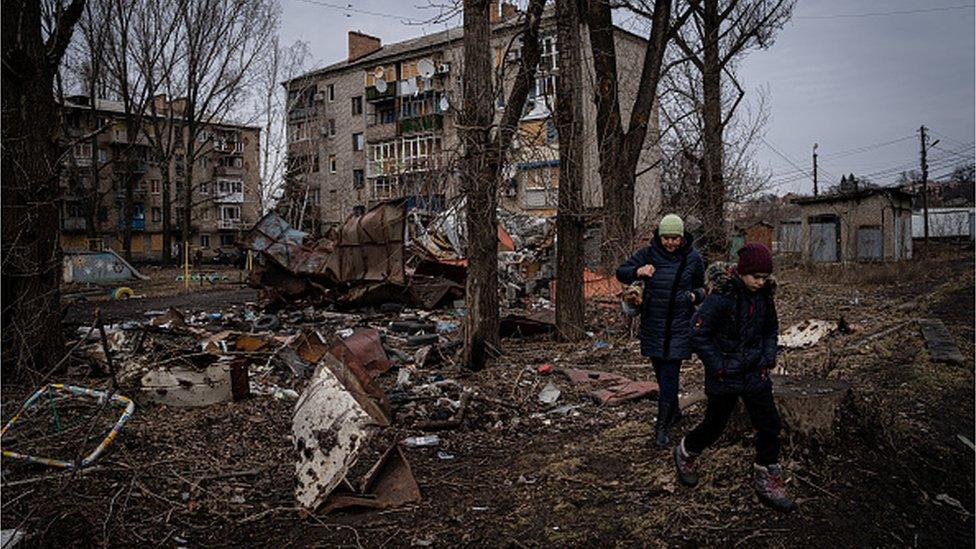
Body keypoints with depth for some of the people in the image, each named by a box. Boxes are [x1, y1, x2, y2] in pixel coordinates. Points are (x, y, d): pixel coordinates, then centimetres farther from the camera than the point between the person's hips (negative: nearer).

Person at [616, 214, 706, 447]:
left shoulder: (693, 258, -3)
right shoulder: (648, 253, -3)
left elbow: (701, 287, 11)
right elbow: (620, 272, -5)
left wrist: (695, 295, -12)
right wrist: (637, 272, -26)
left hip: (679, 325, -2)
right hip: (653, 323, 3)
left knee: (669, 374, -8)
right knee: (661, 371, 14)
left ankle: (662, 427, -1)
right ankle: (674, 411, 37)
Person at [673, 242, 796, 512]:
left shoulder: (764, 295, 0)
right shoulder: (721, 296, -20)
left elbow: (771, 330, 17)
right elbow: (698, 334, -18)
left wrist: (768, 358, 4)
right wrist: (717, 367, -16)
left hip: (755, 374, 5)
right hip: (724, 378, -5)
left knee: (769, 424, 1)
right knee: (714, 425, 9)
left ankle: (768, 484, 14)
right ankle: (685, 454, 38)